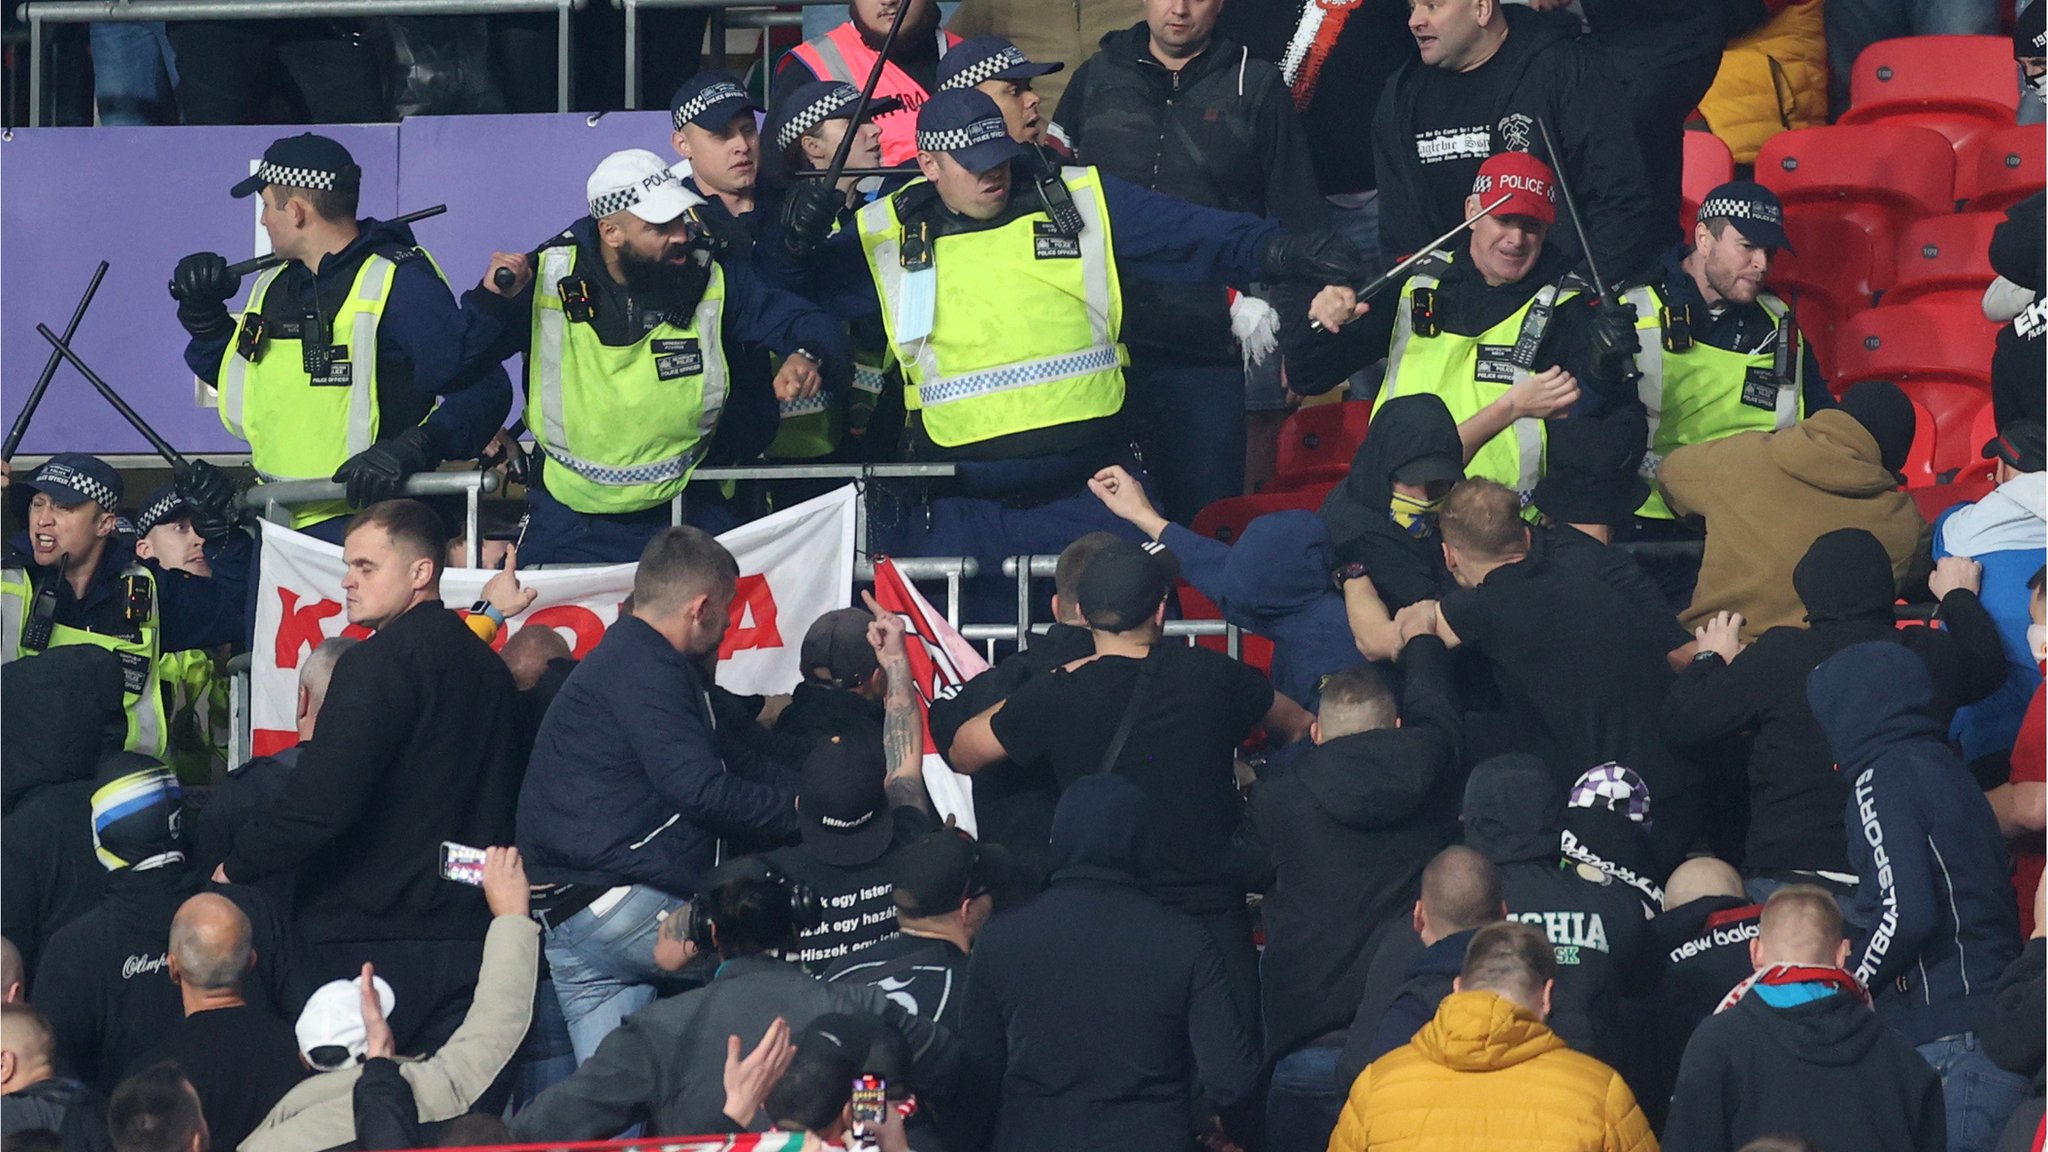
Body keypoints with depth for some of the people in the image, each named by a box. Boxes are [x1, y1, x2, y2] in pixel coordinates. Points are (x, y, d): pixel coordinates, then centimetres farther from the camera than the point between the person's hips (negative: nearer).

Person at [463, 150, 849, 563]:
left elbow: (807, 324, -3)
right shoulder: (546, 278, -8)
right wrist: (489, 298, -25)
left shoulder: (715, 277, -5)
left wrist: (808, 355, -27)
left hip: (686, 513, 1)